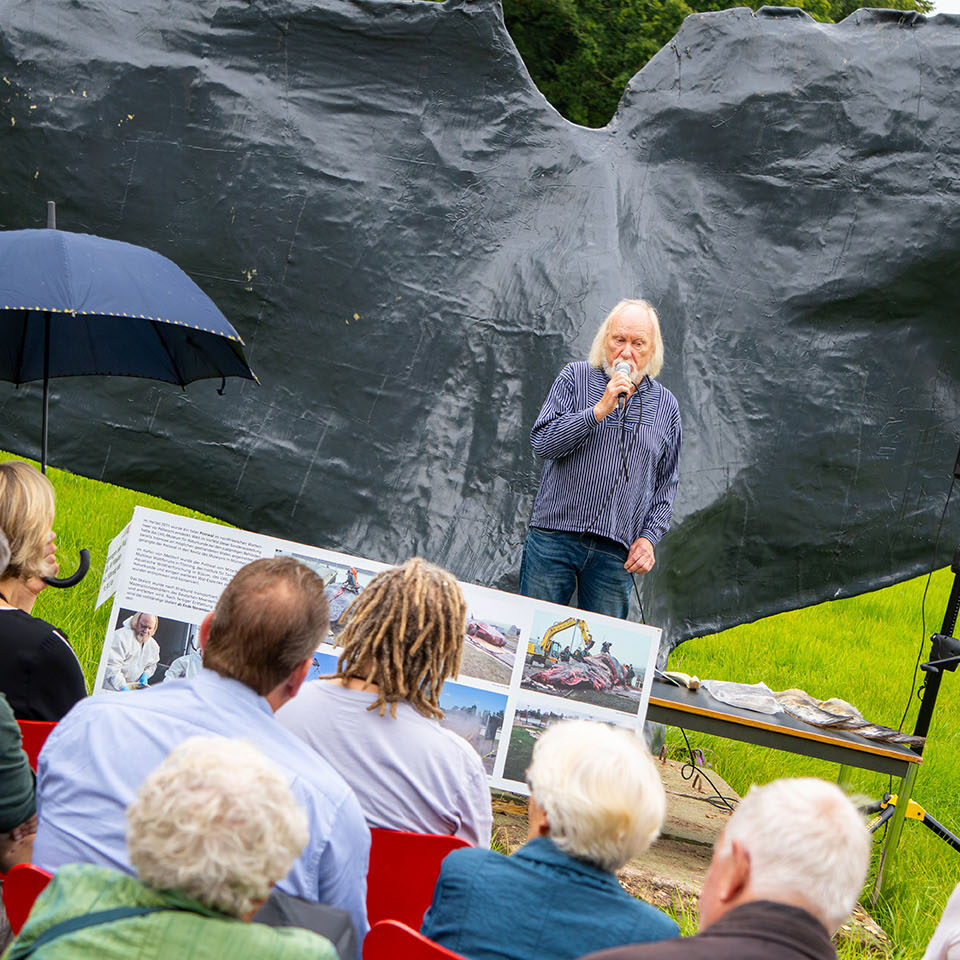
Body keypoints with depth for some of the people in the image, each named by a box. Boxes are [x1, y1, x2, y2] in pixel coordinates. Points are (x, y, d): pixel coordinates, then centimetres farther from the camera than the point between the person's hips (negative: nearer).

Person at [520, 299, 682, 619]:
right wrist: (599, 410, -14)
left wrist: (648, 538, 1)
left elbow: (666, 484, 15)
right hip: (555, 536, -2)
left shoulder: (666, 405, 12)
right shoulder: (575, 377, 5)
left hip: (616, 554, 2)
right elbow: (542, 442, -6)